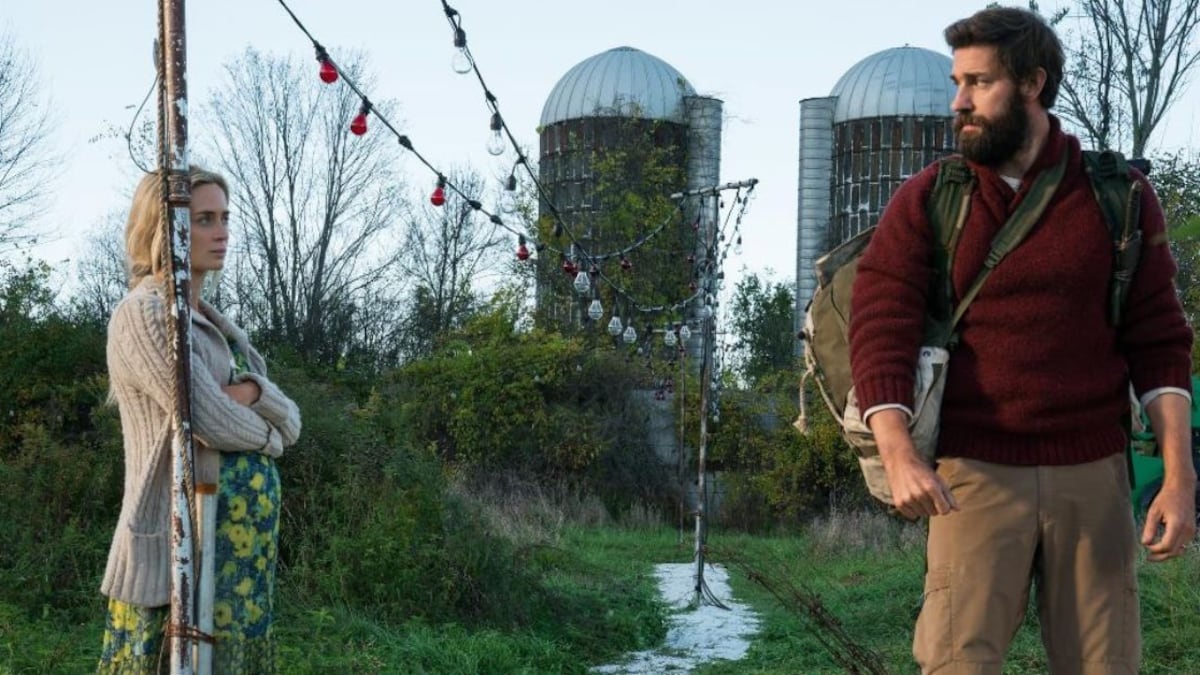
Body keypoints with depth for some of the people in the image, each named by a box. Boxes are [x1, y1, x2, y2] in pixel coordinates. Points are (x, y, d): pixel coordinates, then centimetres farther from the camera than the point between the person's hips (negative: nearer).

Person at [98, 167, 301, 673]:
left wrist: (252, 392, -10)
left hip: (247, 542, 9)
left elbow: (291, 423, 11)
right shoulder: (143, 314, -9)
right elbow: (208, 421, -19)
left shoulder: (213, 322, 17)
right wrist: (265, 434, 1)